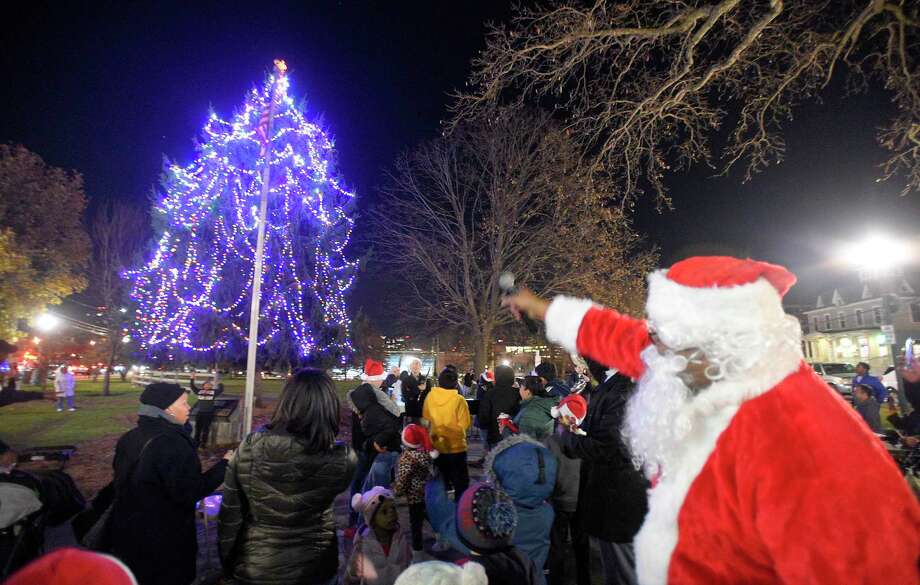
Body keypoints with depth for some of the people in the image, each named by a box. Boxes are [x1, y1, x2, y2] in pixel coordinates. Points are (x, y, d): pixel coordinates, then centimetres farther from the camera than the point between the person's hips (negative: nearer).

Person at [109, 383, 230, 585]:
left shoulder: (130, 437, 1)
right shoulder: (172, 443, -27)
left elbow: (123, 480, 14)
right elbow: (189, 492, -26)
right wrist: (224, 465, -19)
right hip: (163, 539, -8)